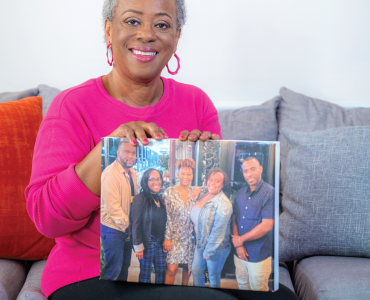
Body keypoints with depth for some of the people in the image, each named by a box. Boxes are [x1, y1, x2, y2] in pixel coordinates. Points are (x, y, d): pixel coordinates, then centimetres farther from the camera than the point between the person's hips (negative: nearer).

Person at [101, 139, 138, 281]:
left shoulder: (132, 173, 6)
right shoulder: (110, 173, -19)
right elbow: (112, 207, -22)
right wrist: (126, 224, -14)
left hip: (128, 228, 8)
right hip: (114, 228, -8)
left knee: (124, 266, 17)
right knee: (113, 270, -3)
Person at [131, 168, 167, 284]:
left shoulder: (160, 199, 10)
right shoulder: (140, 199, -12)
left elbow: (163, 221, 12)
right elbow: (136, 224, -14)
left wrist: (166, 240, 7)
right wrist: (138, 246, -15)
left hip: (160, 241, 7)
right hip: (148, 242, -6)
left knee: (161, 272, 13)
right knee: (146, 274, 5)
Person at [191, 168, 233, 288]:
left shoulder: (223, 203, -21)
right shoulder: (204, 196, 1)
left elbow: (218, 230, -22)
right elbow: (196, 218, 15)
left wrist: (209, 252, -18)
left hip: (217, 247, -7)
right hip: (201, 243, 7)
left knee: (214, 276, 11)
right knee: (196, 270, 18)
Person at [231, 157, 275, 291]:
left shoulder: (270, 193, -16)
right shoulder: (240, 193, 5)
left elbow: (267, 226, -21)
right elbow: (234, 219, 6)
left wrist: (241, 239, -11)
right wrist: (238, 245, -9)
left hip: (259, 255, -5)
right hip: (240, 251, 6)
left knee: (258, 289, 9)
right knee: (242, 285, 19)